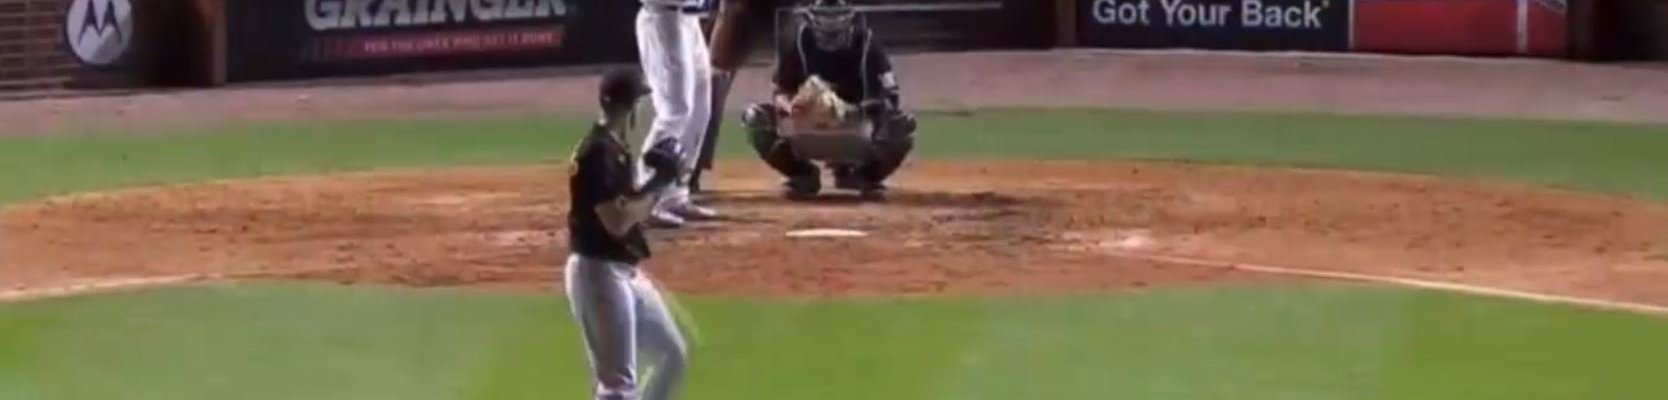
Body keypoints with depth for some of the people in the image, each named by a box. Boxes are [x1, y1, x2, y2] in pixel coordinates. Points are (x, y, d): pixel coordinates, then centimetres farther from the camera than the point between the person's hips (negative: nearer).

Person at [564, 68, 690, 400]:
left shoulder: (615, 148, 11)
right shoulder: (598, 152, -19)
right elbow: (617, 221, -25)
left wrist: (655, 177, 4)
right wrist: (657, 183, -15)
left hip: (626, 270, 10)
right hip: (599, 272, -10)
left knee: (672, 354, 20)